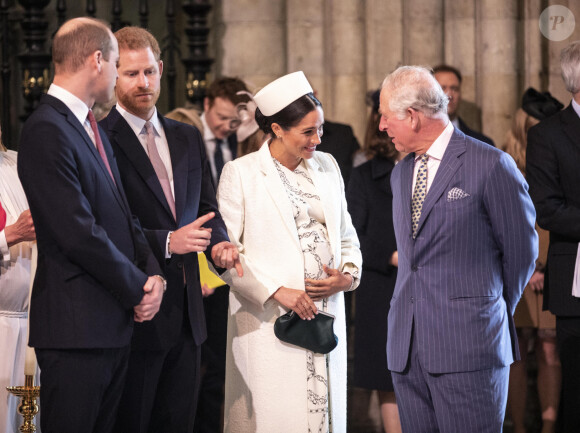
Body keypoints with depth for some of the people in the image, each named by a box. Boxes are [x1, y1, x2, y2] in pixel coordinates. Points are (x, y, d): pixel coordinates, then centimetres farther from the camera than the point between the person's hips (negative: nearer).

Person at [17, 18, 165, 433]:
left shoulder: (93, 128, 18)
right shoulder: (46, 130, -15)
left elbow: (123, 216, 18)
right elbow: (79, 234, -20)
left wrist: (153, 273, 0)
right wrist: (138, 288, -10)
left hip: (114, 323, 9)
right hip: (77, 328, -9)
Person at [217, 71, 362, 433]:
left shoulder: (327, 166, 13)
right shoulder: (240, 173, -2)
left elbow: (347, 236, 20)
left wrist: (349, 275, -1)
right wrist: (275, 291, -15)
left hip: (326, 316, 5)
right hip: (268, 319, -5)